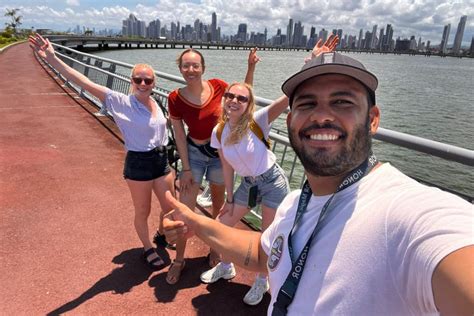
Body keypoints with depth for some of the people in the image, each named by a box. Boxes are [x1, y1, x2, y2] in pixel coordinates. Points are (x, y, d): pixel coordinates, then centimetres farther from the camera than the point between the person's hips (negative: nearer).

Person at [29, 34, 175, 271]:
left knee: (170, 209, 17)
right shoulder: (121, 102, -14)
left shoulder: (156, 104, 2)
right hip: (138, 164, -5)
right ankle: (148, 249, 37)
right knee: (143, 212, 12)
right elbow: (84, 83, -24)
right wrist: (52, 59, -32)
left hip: (161, 160, 6)